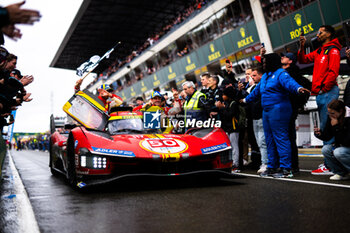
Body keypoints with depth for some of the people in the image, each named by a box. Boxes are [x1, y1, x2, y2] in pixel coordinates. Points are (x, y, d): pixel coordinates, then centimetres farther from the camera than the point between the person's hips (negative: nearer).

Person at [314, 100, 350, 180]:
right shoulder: (331, 118, -5)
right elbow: (327, 137, 0)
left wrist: (336, 127, -31)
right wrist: (320, 134, -22)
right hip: (340, 146, 8)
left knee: (338, 152, -32)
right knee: (325, 149, -15)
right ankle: (341, 173, 0)